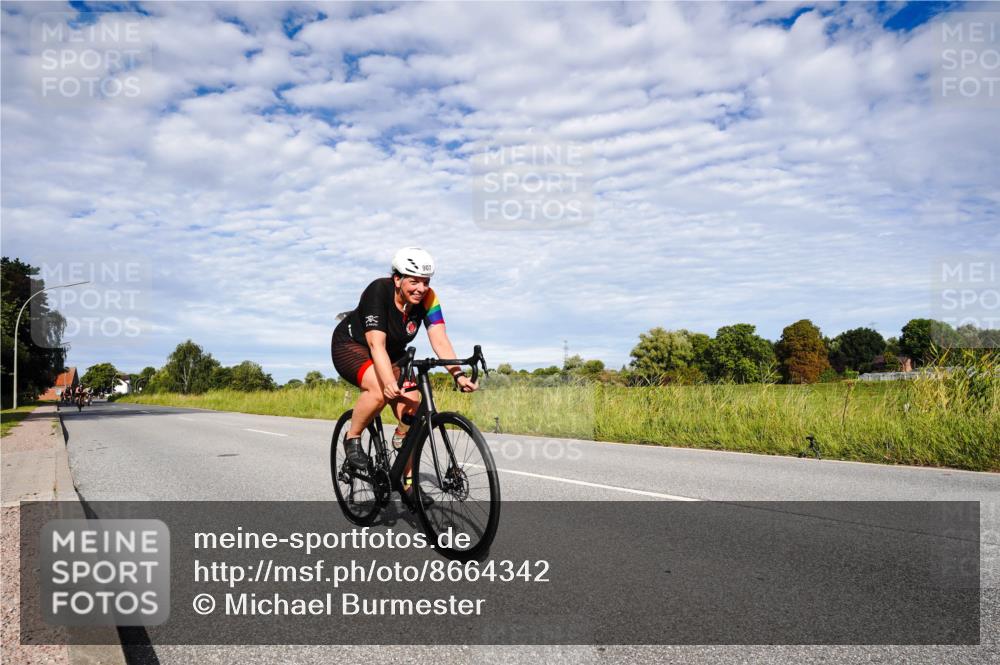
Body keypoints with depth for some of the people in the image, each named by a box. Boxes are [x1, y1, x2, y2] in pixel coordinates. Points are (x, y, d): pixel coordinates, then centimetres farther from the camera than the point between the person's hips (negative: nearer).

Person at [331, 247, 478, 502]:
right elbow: (376, 344, -39)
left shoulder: (427, 298, -18)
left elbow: (439, 339, -26)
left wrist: (458, 375, -41)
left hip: (392, 353, 5)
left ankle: (407, 482, 4)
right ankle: (352, 438, -8)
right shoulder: (378, 292, -31)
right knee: (379, 390, -36)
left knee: (412, 407, -12)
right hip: (351, 346, -5)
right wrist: (390, 382, -54)